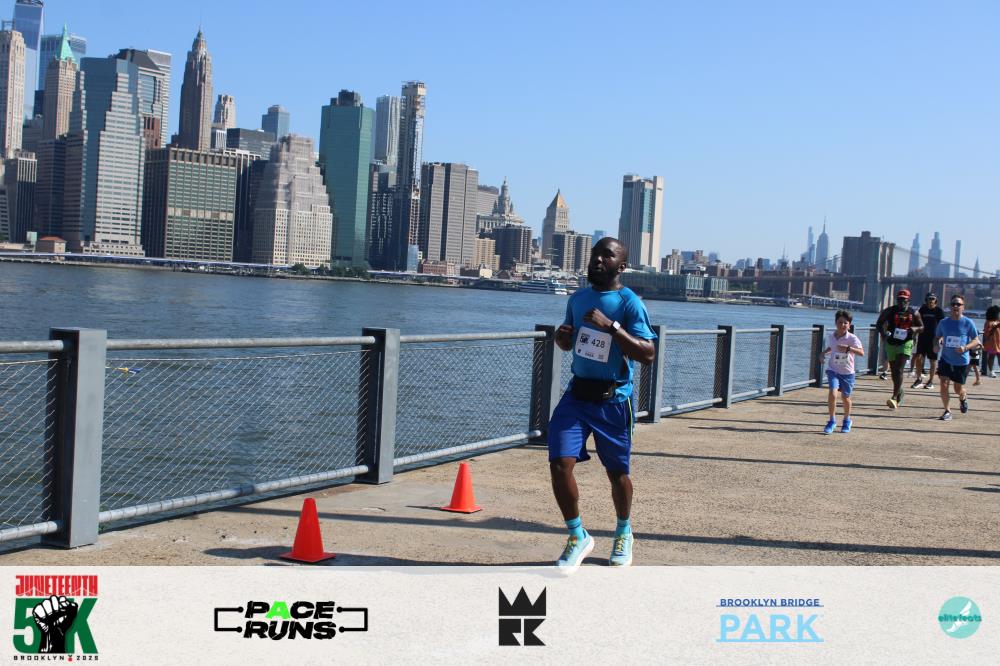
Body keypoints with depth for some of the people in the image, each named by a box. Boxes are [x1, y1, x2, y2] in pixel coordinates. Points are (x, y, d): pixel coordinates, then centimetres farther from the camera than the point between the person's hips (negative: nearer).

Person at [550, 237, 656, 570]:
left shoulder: (629, 303, -10)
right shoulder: (577, 298, 8)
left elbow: (648, 354, -19)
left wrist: (611, 326, -27)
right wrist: (562, 337, -2)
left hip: (613, 400, -4)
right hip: (577, 395, 4)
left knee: (617, 472, 9)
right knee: (560, 464, -11)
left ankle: (624, 533, 36)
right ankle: (578, 537, 7)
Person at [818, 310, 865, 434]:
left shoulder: (852, 338, -16)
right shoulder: (830, 337, -3)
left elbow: (861, 352, -30)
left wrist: (848, 348, -43)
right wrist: (823, 353, 3)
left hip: (847, 372, -1)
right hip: (833, 370, 1)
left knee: (845, 397, 12)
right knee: (832, 393, -19)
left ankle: (847, 420, 38)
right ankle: (832, 421, -6)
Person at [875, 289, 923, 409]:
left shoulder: (914, 313, 2)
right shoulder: (889, 311, 1)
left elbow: (922, 327, 12)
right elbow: (879, 324, 8)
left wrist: (915, 329, -11)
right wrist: (883, 333, -11)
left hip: (905, 343, -3)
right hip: (891, 344, 3)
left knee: (898, 370, -16)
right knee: (894, 371, 12)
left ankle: (895, 397, -19)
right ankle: (899, 392, 37)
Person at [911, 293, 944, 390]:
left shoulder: (939, 310, -2)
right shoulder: (922, 309, 8)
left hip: (933, 338, -3)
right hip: (922, 337, 3)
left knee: (933, 360, 4)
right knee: (918, 357, -7)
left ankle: (931, 381, 13)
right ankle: (919, 378, 6)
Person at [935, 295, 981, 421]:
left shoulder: (968, 323, -7)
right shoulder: (943, 322, 0)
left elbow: (976, 341, -3)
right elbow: (937, 337, 13)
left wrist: (965, 348, -21)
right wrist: (937, 345, -9)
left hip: (962, 362, -1)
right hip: (945, 359, 1)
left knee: (958, 389, 10)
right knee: (943, 384, -13)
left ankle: (963, 399, 46)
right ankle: (947, 411, 3)